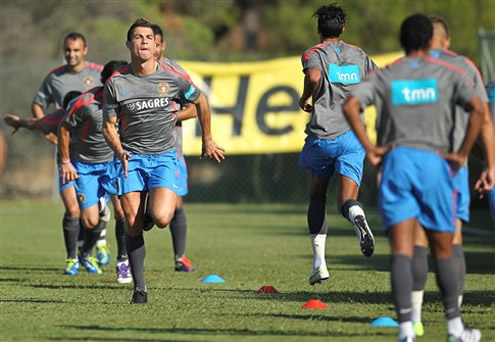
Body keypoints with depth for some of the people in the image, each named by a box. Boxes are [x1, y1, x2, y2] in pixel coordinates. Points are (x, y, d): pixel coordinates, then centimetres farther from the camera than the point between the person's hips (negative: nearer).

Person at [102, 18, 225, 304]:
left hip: (164, 156, -1)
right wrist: (120, 151, -15)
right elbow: (109, 126, 5)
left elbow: (200, 101, 15)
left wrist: (207, 140, 23)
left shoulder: (172, 78, -3)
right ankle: (140, 288, 5)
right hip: (130, 158, 1)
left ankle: (157, 206, 18)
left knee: (161, 218, -21)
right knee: (133, 224, -6)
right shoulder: (116, 83, -2)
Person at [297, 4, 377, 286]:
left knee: (317, 197, 17)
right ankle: (358, 217, -42)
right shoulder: (359, 55, 12)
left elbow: (313, 76, -23)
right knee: (347, 200, -3)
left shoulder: (314, 55, -1)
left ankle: (319, 261, 12)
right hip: (353, 135, 2)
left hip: (322, 137, -2)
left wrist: (305, 98, -5)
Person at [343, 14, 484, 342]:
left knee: (402, 250, -5)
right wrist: (462, 154, -2)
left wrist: (371, 149, -2)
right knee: (443, 250, 12)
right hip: (434, 162, -1)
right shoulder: (448, 74, 7)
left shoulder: (384, 76, 10)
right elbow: (478, 108, -8)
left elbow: (351, 105, -6)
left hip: (396, 161, 1)